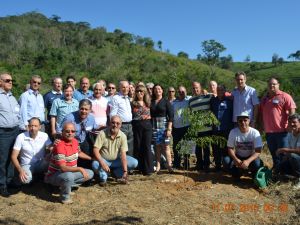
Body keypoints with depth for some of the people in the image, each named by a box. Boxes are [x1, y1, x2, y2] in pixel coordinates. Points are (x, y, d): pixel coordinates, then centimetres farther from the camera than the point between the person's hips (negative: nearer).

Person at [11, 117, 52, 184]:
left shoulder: (44, 136, -5)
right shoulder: (21, 137, -9)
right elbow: (14, 156, -9)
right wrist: (20, 170, -24)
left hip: (40, 165, 2)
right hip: (27, 165, -1)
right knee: (26, 179, -34)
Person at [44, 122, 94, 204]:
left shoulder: (75, 141, 0)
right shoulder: (60, 146, -27)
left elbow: (79, 153, 22)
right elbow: (63, 168, -32)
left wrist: (92, 159, 21)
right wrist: (80, 169, -32)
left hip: (70, 172, 9)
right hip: (55, 175, -8)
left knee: (90, 173, 5)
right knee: (69, 176, -39)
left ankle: (65, 185, 4)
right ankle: (65, 197, -10)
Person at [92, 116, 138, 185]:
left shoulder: (122, 136, -12)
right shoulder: (102, 133, -17)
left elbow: (123, 154, -17)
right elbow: (96, 150, -21)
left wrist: (125, 171, -24)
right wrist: (102, 164, -37)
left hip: (117, 160, 3)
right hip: (103, 160, -2)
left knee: (134, 163, -17)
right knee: (95, 164, -36)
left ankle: (117, 172, 4)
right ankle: (103, 176, -3)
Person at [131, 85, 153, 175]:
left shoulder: (148, 103, 10)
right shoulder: (133, 103, 6)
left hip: (147, 125, 0)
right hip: (137, 126, 0)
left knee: (147, 146, -3)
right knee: (138, 147, 4)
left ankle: (148, 169, 1)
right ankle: (139, 168, 15)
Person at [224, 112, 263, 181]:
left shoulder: (255, 133, -19)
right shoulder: (233, 132, -15)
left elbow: (258, 151, -22)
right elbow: (230, 148, -11)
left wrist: (248, 161, -39)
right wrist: (235, 159, -31)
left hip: (251, 157, -1)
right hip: (238, 157, 1)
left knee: (257, 164, -34)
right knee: (226, 160, -28)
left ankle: (255, 175, 3)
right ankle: (237, 173, 4)